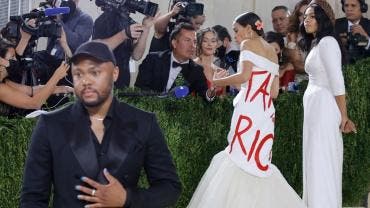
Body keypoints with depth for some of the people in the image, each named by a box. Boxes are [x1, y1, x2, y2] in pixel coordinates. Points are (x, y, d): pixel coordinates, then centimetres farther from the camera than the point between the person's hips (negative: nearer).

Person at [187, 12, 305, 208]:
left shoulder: (249, 44, 1)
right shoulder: (272, 51, 23)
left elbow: (244, 75, -15)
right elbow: (275, 90, 19)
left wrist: (218, 82, -2)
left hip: (250, 109, -8)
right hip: (266, 110, 8)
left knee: (240, 158, -10)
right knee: (258, 162, 10)